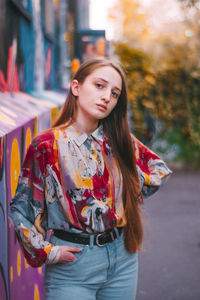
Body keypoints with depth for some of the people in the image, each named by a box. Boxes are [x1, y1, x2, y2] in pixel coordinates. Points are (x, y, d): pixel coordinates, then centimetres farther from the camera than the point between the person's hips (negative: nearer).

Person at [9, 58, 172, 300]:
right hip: (71, 261, -4)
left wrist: (130, 197, 8)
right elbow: (20, 209, -4)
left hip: (122, 258, 4)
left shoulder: (121, 142, 3)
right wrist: (47, 251, -9)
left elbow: (158, 169, 20)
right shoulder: (47, 145, -9)